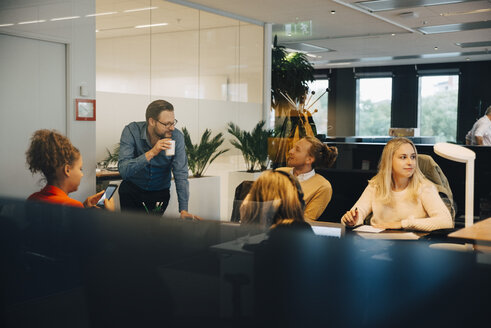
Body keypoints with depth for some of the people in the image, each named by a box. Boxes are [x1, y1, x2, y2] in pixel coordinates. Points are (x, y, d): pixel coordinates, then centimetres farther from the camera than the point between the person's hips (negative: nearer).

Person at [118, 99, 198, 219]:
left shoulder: (177, 137, -16)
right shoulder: (131, 131, -19)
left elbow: (181, 174, -17)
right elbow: (123, 170, -28)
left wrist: (183, 210, -26)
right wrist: (151, 153, -39)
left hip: (160, 192, 1)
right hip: (132, 189, -1)